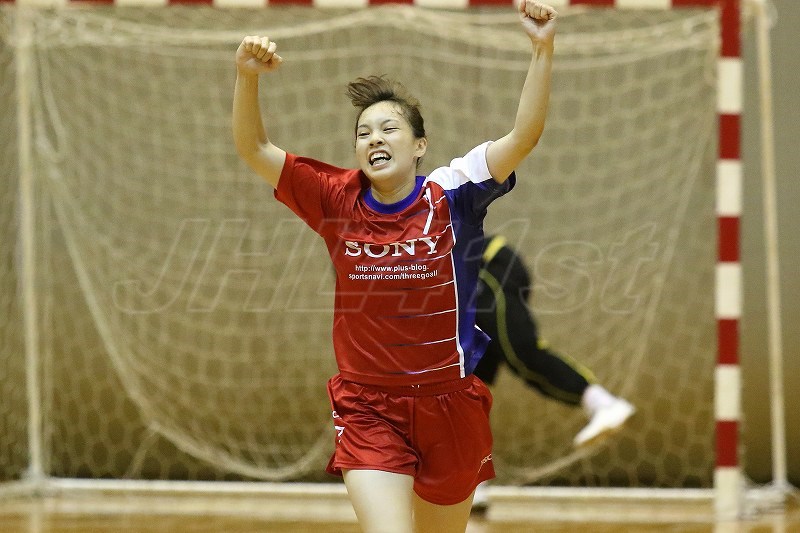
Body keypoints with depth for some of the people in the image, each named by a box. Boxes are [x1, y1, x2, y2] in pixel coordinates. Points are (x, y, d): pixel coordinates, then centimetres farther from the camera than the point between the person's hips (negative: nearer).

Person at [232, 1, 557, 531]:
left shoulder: (449, 197, -7)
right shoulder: (338, 200, -2)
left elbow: (524, 137, -16)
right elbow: (254, 148, -5)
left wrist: (543, 50, -27)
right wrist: (247, 77, -21)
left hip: (449, 402, 0)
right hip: (368, 407, 0)